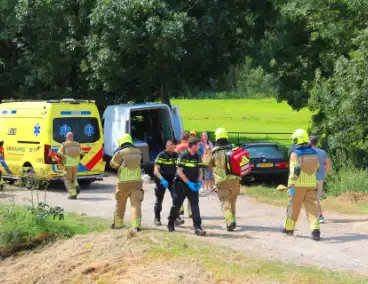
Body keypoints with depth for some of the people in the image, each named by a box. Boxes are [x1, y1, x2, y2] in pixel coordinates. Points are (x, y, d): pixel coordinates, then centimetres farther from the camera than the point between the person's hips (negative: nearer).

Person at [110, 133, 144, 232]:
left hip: (124, 183, -2)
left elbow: (113, 164, 2)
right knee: (136, 203, -7)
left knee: (120, 204, 17)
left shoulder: (121, 153, -9)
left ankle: (118, 223, 31)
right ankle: (136, 225, -23)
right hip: (136, 182, 2)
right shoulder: (138, 152, 5)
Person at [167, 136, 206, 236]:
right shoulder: (183, 156, -12)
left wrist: (199, 181, -5)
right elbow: (180, 172, -14)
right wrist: (189, 183, -18)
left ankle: (197, 228, -12)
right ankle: (171, 224, 26)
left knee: (195, 206, -8)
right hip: (181, 184, -4)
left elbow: (200, 171, 13)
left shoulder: (198, 157, 6)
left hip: (193, 185, 4)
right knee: (176, 205, 8)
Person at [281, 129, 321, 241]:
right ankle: (315, 230, -17)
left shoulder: (295, 154, -12)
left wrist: (290, 186, -17)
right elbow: (316, 168, 17)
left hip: (298, 185, -4)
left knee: (294, 207, 11)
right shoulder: (313, 153, 7)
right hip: (311, 184, 4)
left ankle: (288, 228, 27)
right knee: (312, 207, -1)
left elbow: (294, 170, -19)